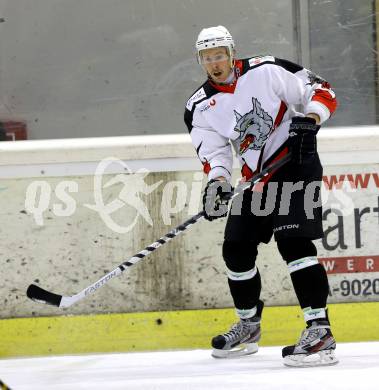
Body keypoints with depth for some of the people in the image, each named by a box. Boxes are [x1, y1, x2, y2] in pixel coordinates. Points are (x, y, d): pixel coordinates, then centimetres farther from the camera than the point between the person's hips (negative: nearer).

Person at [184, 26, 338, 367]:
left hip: (295, 163, -7)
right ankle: (249, 325, 31)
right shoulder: (200, 108, 3)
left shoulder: (266, 71, -11)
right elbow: (214, 153, -1)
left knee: (293, 242, -22)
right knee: (236, 248, 8)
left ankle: (320, 331, -27)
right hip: (255, 178, 7)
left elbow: (322, 92, -8)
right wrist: (217, 181, -21)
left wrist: (310, 118, -27)